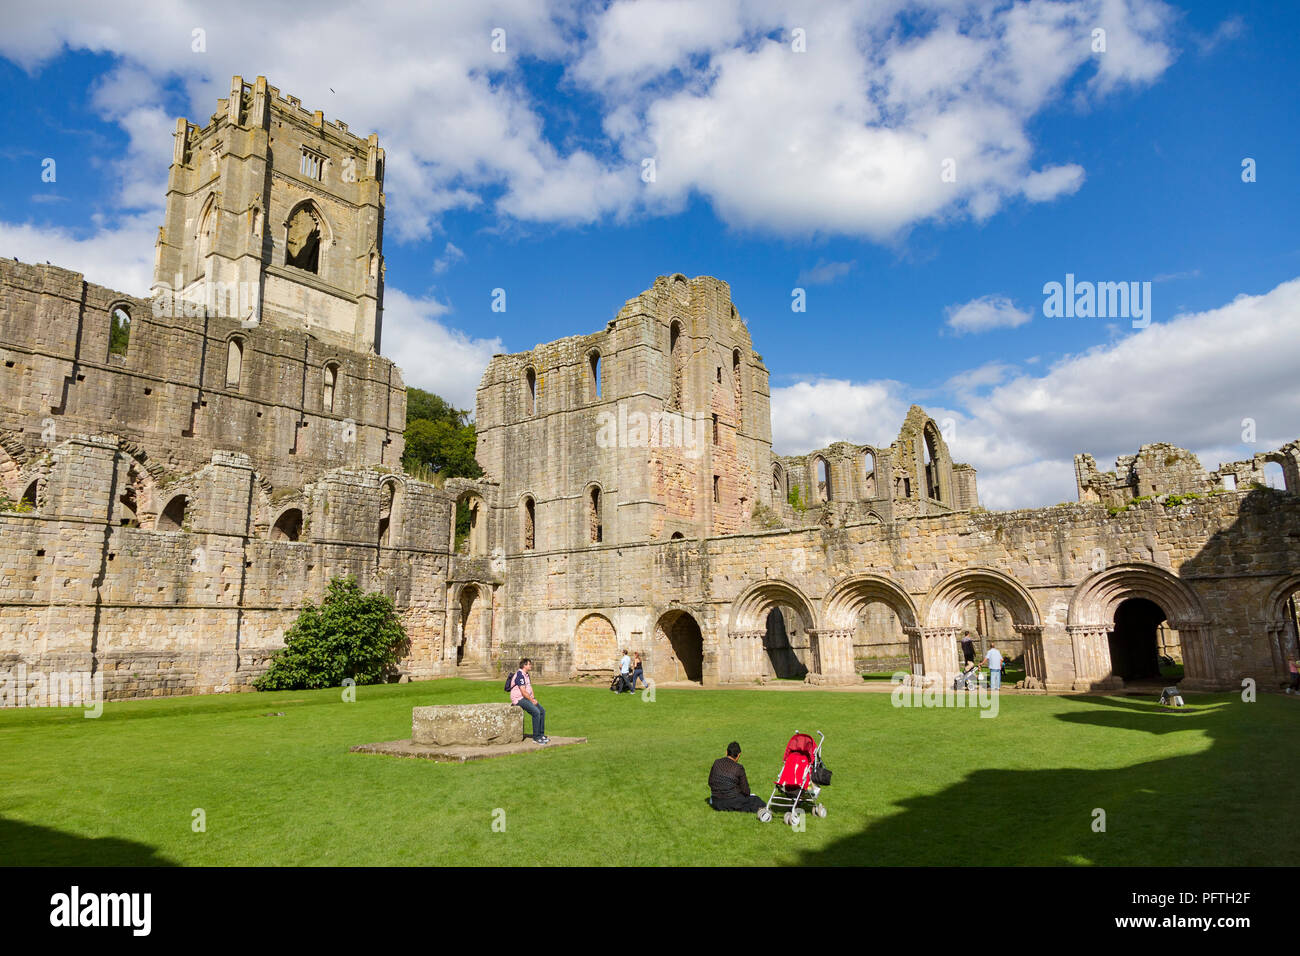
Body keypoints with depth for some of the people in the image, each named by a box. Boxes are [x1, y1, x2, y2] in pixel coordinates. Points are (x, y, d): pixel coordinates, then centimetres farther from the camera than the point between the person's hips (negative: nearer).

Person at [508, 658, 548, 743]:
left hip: (527, 698, 10)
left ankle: (541, 734, 5)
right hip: (519, 699, -10)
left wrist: (533, 698, 2)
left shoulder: (527, 675, 15)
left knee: (542, 710, -1)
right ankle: (536, 737, -17)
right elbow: (523, 692, -21)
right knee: (536, 712, -24)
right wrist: (532, 700, -13)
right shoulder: (519, 675, -18)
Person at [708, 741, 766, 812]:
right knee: (757, 801, 10)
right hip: (732, 802, -6)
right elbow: (745, 791, -5)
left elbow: (710, 782, 9)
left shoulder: (716, 763, -1)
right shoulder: (739, 768, -13)